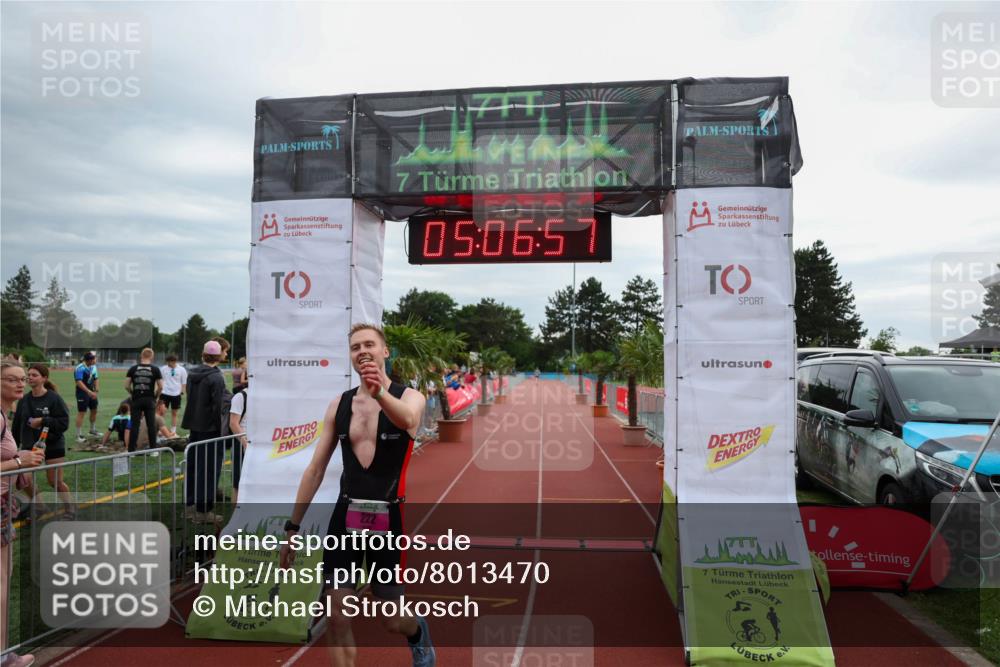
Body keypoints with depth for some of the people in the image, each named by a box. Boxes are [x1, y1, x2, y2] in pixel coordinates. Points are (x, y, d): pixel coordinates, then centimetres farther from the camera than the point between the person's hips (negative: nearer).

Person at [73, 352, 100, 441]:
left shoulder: (93, 367, 6)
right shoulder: (80, 368, -19)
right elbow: (79, 382, -26)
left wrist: (95, 391, 6)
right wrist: (89, 392, -32)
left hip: (91, 392, 8)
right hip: (82, 393, -8)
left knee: (94, 410, 17)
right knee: (81, 413, -5)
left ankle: (93, 430, 34)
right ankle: (79, 435, 1)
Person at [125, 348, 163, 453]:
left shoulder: (133, 369, 1)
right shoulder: (155, 369, -2)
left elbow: (126, 386, -2)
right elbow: (160, 387, -6)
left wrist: (133, 394, 14)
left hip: (136, 400, 1)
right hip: (149, 400, -1)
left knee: (134, 425, 5)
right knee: (151, 425, 5)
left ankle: (131, 450, 7)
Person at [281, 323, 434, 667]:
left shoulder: (409, 397, -7)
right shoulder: (338, 405, 4)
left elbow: (407, 420, -34)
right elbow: (316, 469, 8)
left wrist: (379, 393, -55)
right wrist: (293, 525, 7)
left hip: (388, 517, -3)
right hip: (345, 515, 3)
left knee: (391, 620, 10)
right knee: (337, 616, 1)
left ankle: (418, 630, 45)